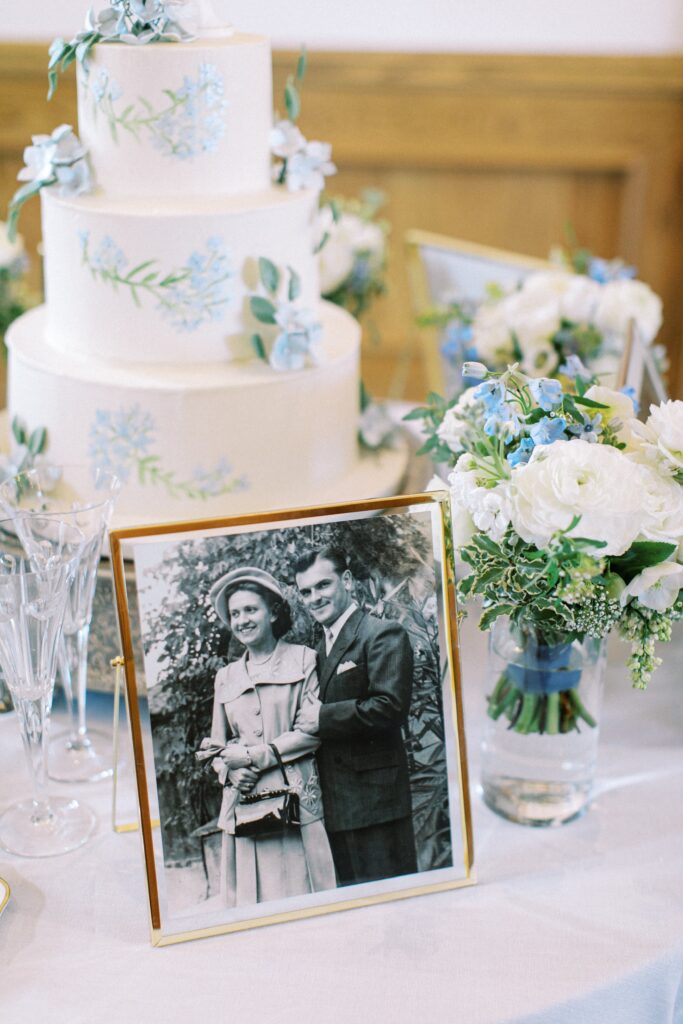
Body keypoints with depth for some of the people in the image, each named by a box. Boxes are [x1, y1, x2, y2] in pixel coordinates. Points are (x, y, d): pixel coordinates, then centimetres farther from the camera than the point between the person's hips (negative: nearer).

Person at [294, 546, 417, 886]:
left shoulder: (383, 635, -8)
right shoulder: (321, 649, 18)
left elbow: (391, 707, -20)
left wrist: (323, 718, -14)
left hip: (374, 794, -8)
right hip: (336, 803, 9)